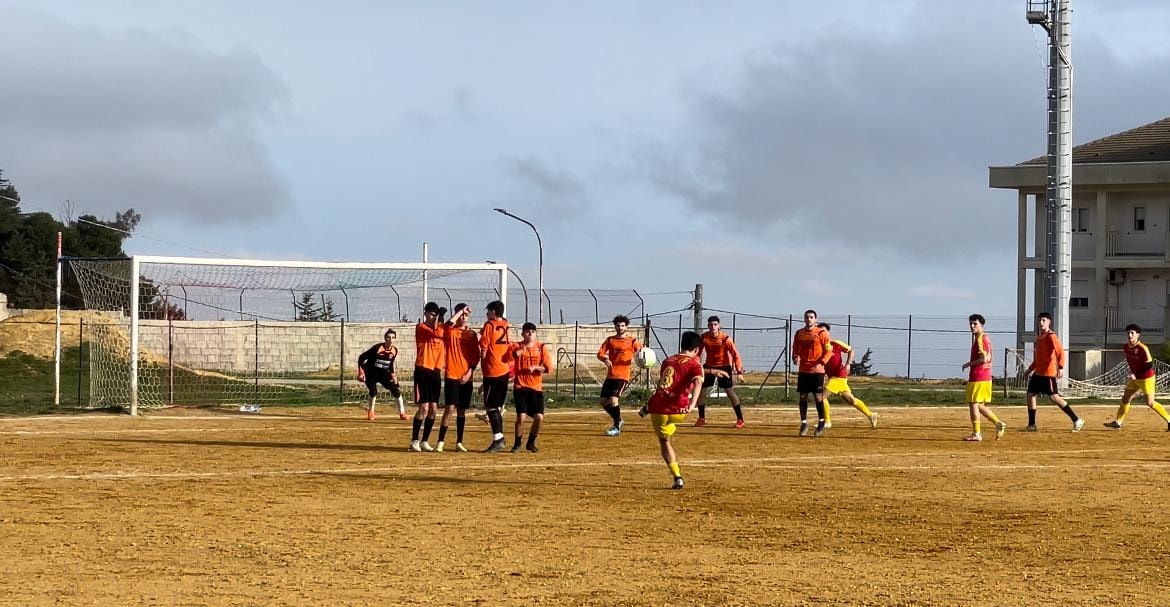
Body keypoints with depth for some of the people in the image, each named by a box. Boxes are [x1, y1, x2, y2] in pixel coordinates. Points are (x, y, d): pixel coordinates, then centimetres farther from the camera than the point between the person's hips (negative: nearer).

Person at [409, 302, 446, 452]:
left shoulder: (441, 328, 15)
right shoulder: (421, 327, -6)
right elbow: (436, 334, -23)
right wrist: (438, 320, -17)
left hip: (435, 372, 6)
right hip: (423, 371, -6)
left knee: (433, 409, 5)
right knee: (424, 407, -12)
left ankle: (425, 441, 13)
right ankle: (414, 441, -5)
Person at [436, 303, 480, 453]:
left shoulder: (472, 334, 10)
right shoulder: (450, 331, 0)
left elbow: (476, 356, 8)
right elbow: (449, 323, -25)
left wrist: (470, 372, -4)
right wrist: (461, 310, -14)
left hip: (466, 378, 4)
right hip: (452, 376, -4)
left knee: (462, 410, 9)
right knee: (450, 408, -12)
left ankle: (459, 443, 15)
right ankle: (440, 442, -11)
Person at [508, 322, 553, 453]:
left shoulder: (541, 348, 5)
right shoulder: (516, 347, 1)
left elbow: (549, 368, -1)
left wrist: (535, 367, -15)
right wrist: (518, 352, -26)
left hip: (536, 388, 2)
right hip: (521, 387, -2)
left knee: (539, 417, -8)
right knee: (521, 416, -14)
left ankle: (531, 443, 16)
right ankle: (517, 443, 8)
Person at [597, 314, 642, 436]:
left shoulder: (631, 341, 0)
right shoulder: (610, 340, 11)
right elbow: (600, 353, 3)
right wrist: (605, 359, -19)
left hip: (622, 377, -6)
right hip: (610, 376, 6)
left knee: (613, 399, -18)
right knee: (604, 401, 8)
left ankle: (616, 428, -3)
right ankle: (618, 421, 30)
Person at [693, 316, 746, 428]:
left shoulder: (725, 338, -21)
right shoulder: (704, 337, -10)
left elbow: (735, 355, -19)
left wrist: (739, 372, -24)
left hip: (724, 367, -4)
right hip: (709, 366, 4)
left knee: (730, 392, -10)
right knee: (700, 392, 1)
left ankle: (740, 419, -1)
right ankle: (701, 418, 18)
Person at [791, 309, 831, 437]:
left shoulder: (821, 333, -4)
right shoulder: (799, 333, 8)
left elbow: (829, 351, -3)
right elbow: (795, 348, 16)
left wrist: (821, 363, -16)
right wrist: (795, 357, -6)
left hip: (817, 370, -4)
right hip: (803, 370, 4)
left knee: (818, 397, -4)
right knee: (803, 397, 4)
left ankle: (821, 424, 7)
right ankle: (804, 424, 13)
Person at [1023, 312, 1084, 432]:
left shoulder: (1051, 336, -12)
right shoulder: (1039, 336, 15)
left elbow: (1060, 351, -21)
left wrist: (1060, 367, -33)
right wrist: (1030, 369, 28)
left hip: (1048, 373, -9)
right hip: (1038, 372, 9)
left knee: (1054, 397, -9)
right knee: (1030, 394, 7)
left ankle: (1076, 420, -4)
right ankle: (1031, 425, 14)